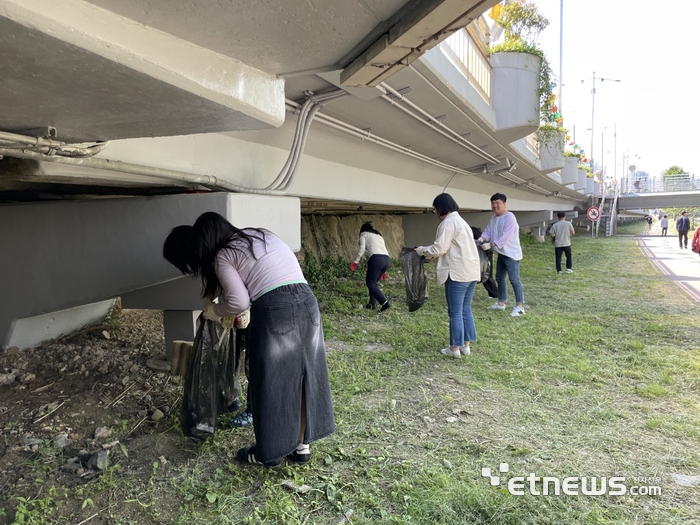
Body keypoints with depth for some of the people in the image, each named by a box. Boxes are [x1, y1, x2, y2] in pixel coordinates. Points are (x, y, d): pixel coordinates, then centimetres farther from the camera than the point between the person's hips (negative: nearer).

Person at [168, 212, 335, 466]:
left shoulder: (223, 256, 5)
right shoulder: (264, 234, 24)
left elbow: (239, 301, -5)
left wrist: (216, 311, 13)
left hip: (274, 311, -7)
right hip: (306, 302, 7)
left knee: (271, 382, 10)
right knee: (304, 375, 16)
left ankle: (270, 452, 26)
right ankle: (301, 445, 30)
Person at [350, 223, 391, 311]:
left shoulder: (364, 234, 15)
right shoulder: (379, 235, 33)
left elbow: (362, 249, -2)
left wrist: (355, 262, -4)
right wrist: (383, 270, 32)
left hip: (376, 258, -7)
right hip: (387, 259, 7)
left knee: (370, 283, -1)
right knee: (373, 281, 21)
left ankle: (385, 303, -13)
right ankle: (372, 303, 16)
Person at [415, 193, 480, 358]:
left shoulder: (448, 222, -11)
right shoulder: (460, 221, 20)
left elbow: (439, 249, -16)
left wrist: (421, 250, 1)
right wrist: (432, 254, 19)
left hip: (458, 273, -10)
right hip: (471, 271, 10)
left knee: (456, 312, -2)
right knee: (466, 310, 14)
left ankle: (455, 348, 5)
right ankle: (466, 345, 19)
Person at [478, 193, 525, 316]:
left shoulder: (509, 217, -18)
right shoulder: (493, 219, 11)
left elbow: (506, 236, -26)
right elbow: (487, 231, 6)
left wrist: (491, 245, -31)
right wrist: (482, 239, -17)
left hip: (511, 254, -10)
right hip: (501, 254, 10)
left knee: (514, 280, -10)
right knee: (499, 279, 17)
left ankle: (520, 306, -6)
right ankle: (501, 303, 29)